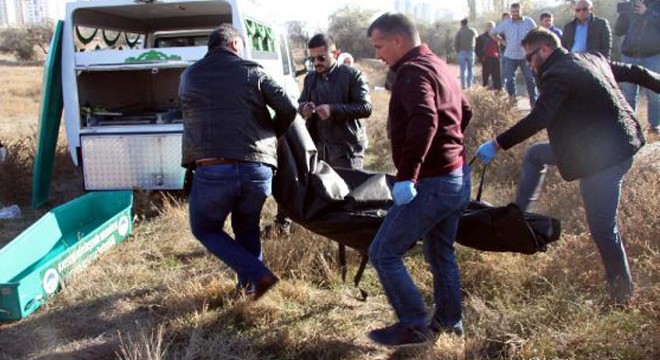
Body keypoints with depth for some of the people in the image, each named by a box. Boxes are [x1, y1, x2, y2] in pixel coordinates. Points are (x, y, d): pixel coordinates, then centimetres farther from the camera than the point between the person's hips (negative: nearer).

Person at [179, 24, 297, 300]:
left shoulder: (189, 76, 15)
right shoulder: (253, 72, 8)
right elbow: (288, 109, 1)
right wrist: (271, 136, 19)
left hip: (212, 169, -1)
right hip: (257, 168, 1)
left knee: (205, 229, 19)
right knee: (247, 228, 25)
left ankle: (257, 276, 7)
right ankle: (248, 284, 30)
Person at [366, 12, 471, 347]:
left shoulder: (413, 71, -15)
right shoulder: (438, 65, 14)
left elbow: (424, 121, -33)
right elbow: (464, 111, 27)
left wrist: (406, 176, -35)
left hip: (431, 184, -10)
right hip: (456, 178, 10)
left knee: (383, 253, -2)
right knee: (441, 253, 21)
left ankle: (414, 326, 6)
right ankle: (449, 321, 33)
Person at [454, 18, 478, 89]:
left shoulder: (459, 32, -4)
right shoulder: (473, 30, 4)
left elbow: (456, 43, -7)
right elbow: (476, 36, 24)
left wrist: (457, 51, 6)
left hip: (462, 52, -2)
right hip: (471, 51, 2)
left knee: (463, 70, 0)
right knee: (470, 69, 12)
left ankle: (463, 85, -5)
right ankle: (469, 85, 9)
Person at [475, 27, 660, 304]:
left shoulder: (558, 74, -16)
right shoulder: (592, 59, 12)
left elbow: (537, 120, -26)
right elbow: (633, 73, 21)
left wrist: (497, 145, -24)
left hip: (602, 156, -10)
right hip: (621, 144, 10)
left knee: (602, 228, 0)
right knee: (535, 154, 20)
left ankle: (622, 294, 14)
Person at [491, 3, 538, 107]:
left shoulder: (529, 22, -2)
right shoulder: (505, 23, 0)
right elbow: (492, 33, 11)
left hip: (526, 56, -1)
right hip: (510, 56, 1)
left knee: (530, 80, 0)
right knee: (509, 81, 4)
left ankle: (534, 103, 8)